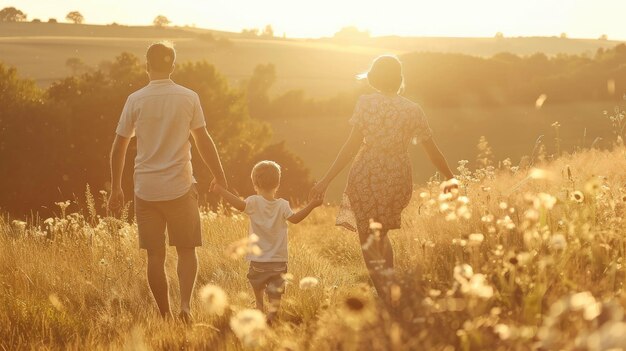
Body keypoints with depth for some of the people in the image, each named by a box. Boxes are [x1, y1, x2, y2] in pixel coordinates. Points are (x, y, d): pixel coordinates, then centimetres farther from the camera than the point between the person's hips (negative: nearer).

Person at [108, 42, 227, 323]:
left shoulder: (135, 100, -1)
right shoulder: (188, 98, -2)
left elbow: (119, 146, 2)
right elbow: (204, 141, 1)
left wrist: (115, 188, 11)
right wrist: (219, 176, 12)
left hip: (146, 190, 0)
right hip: (180, 187, 0)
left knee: (155, 255, 8)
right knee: (186, 250, 11)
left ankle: (166, 316, 11)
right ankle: (185, 303, -8)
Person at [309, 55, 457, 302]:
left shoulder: (366, 103, -6)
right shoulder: (413, 110, 2)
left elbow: (352, 145, -12)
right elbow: (432, 151, 7)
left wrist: (326, 181, -10)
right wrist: (450, 179, 22)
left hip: (367, 177, -4)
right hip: (398, 179, 4)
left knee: (369, 243, 7)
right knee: (380, 234, 26)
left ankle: (388, 300, 0)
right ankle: (392, 289, 20)